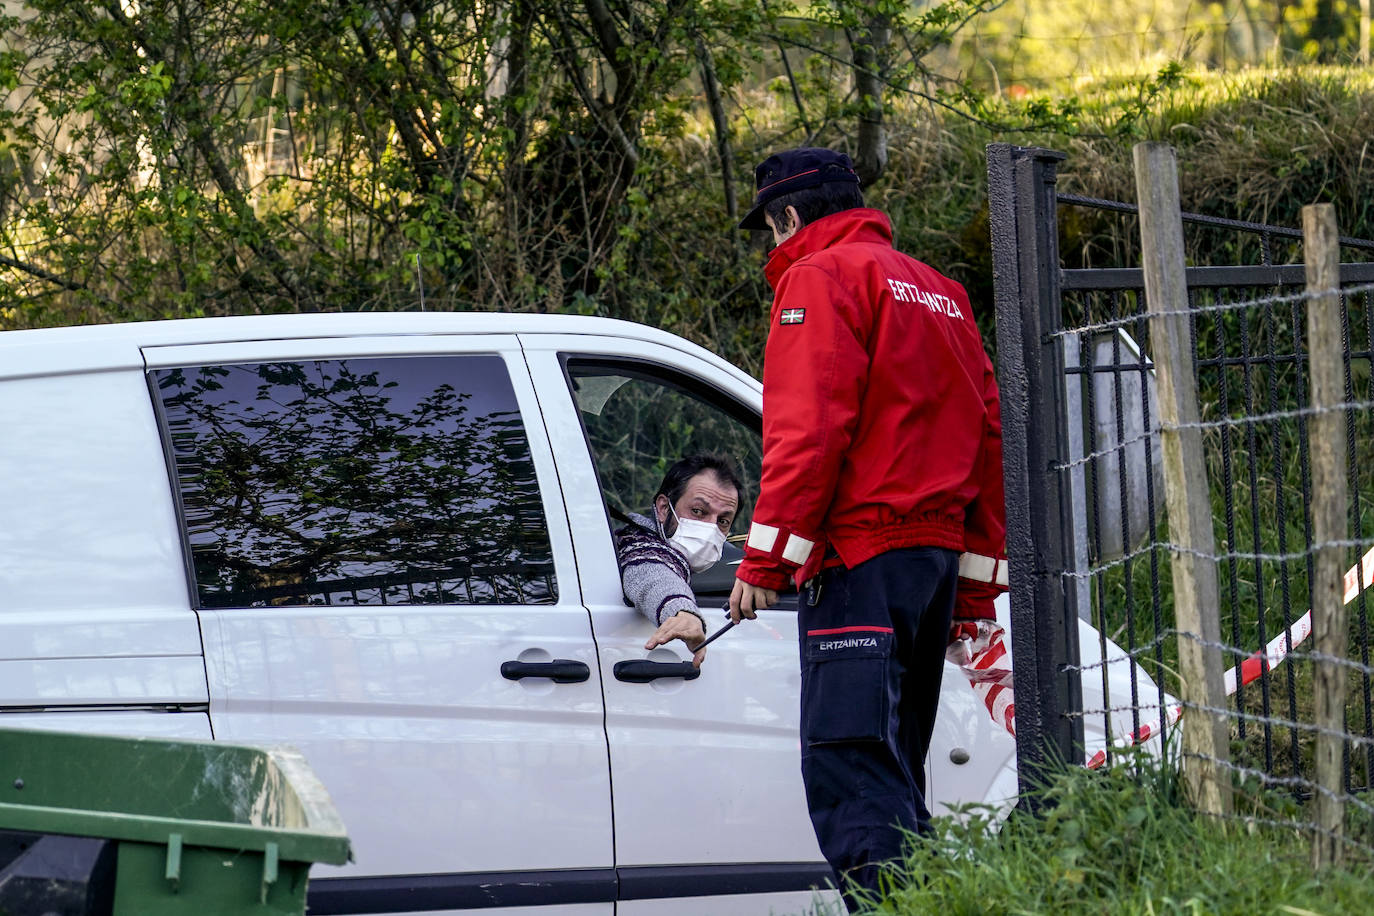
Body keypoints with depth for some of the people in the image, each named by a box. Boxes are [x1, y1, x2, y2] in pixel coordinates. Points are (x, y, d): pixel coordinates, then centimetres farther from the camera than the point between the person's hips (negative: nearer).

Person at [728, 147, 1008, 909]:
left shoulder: (820, 277, -3)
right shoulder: (940, 294, 24)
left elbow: (809, 428, -14)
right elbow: (986, 437, 22)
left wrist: (765, 559, -14)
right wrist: (975, 589, 22)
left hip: (861, 558, -9)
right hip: (938, 552, 9)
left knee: (848, 769, -15)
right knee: (891, 773, 13)